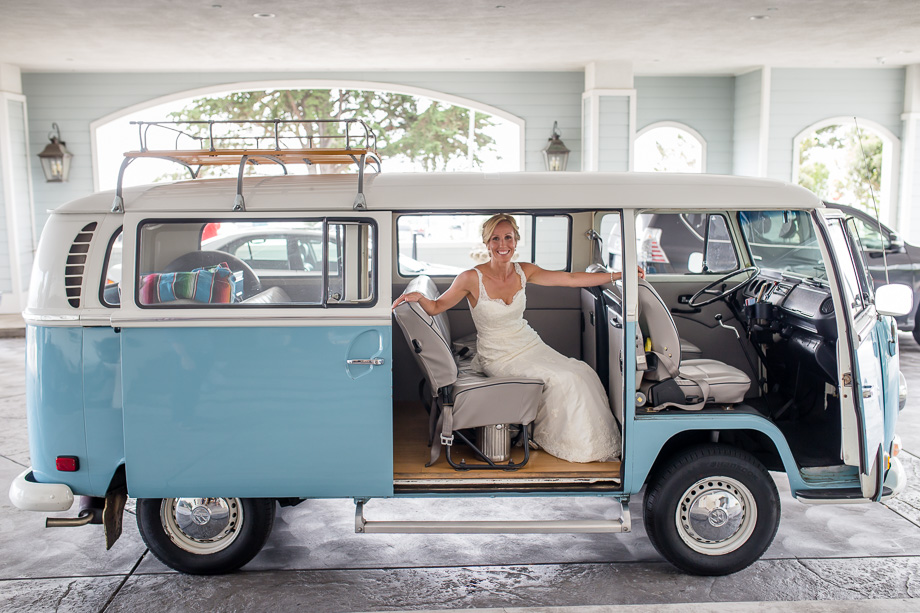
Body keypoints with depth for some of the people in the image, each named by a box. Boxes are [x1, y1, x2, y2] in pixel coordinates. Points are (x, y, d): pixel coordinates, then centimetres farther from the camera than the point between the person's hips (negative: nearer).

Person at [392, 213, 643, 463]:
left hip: (529, 344, 5)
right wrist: (418, 296, -31)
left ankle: (592, 445, 10)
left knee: (582, 373, -11)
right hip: (499, 357, -5)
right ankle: (555, 440, 6)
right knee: (562, 380, -21)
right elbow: (436, 307, -8)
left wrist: (618, 275, -1)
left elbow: (571, 279, 1)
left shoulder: (523, 272, -2)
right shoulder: (472, 278, -16)